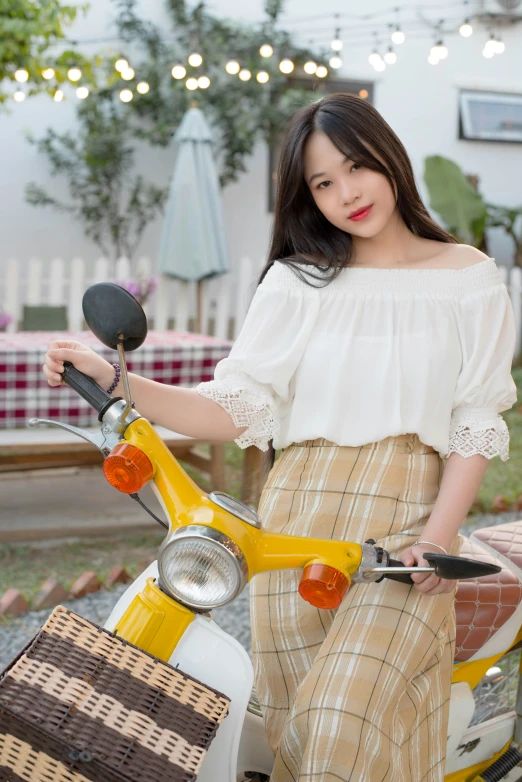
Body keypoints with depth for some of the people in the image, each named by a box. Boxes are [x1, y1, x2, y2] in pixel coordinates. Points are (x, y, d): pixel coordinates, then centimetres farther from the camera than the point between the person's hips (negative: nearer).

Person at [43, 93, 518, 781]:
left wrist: (439, 535, -12)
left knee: (347, 720, -20)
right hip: (297, 517, 2)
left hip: (406, 522, -2)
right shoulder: (297, 282, 11)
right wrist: (116, 381, -9)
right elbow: (238, 408, 4)